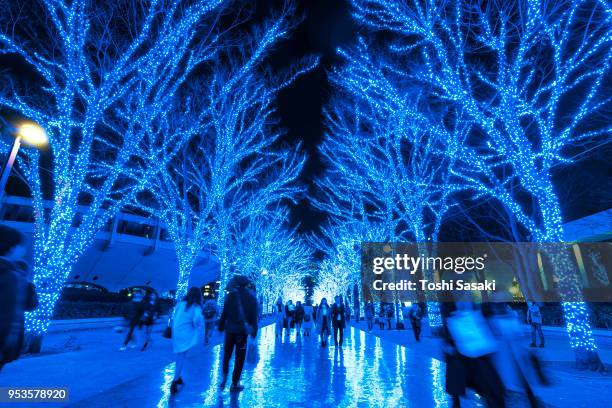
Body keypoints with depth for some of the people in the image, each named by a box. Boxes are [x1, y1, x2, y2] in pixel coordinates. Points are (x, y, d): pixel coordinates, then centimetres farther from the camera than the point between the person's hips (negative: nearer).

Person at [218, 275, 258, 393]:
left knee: (227, 354, 19)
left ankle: (224, 378, 13)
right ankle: (235, 384, 12)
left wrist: (221, 327, 5)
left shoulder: (230, 296, -4)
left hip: (230, 330, 1)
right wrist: (254, 332, 8)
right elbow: (254, 317, 1)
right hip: (242, 331, 0)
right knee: (239, 358, 8)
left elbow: (224, 313, -3)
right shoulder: (252, 298, -1)